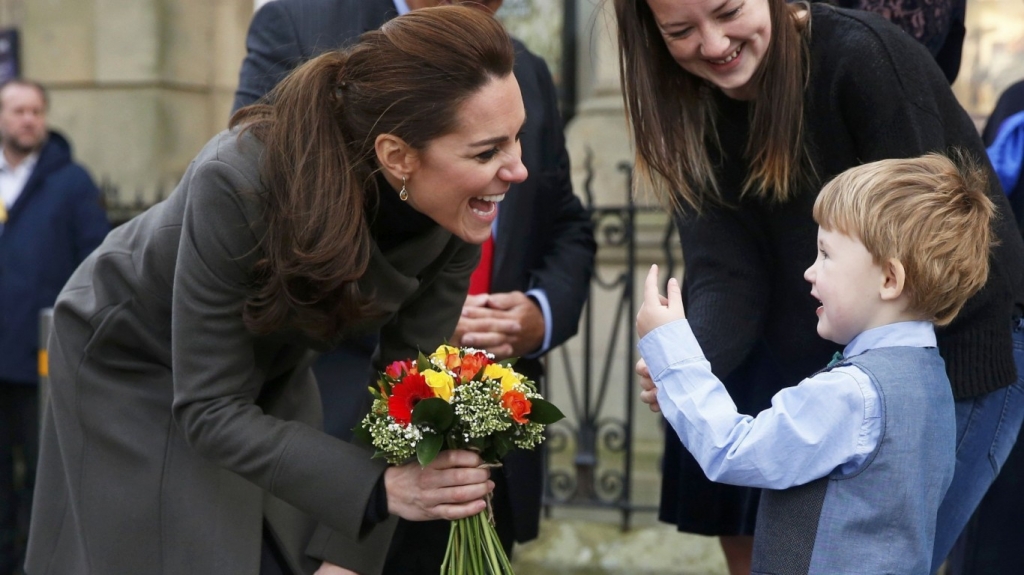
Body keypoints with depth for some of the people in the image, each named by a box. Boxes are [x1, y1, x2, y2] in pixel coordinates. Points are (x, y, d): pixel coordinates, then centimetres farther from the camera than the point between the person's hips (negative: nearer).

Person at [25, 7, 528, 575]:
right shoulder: (240, 180, -38)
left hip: (270, 370, 4)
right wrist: (379, 487, -39)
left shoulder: (455, 220, -24)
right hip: (131, 363, -4)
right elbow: (211, 411, -31)